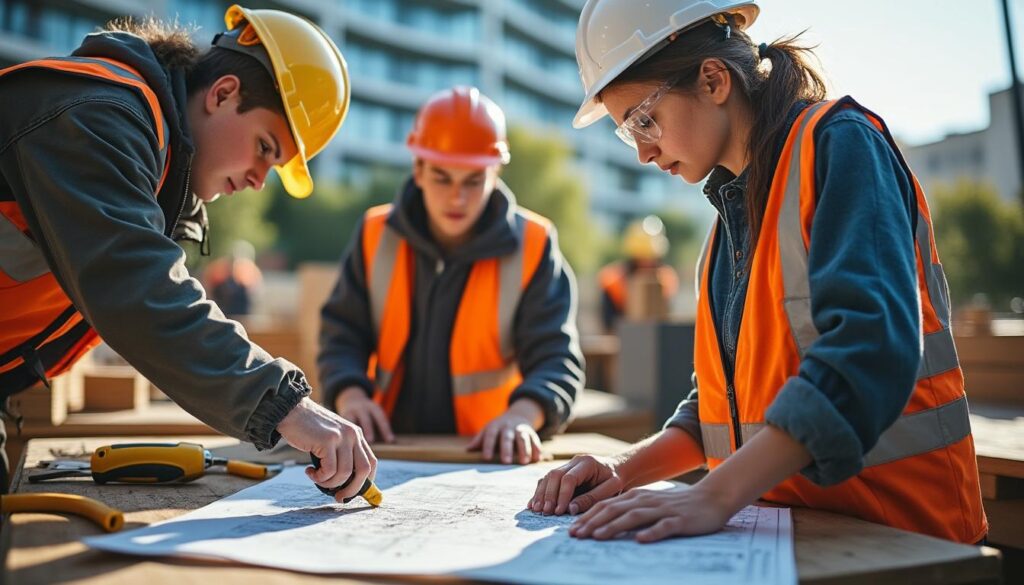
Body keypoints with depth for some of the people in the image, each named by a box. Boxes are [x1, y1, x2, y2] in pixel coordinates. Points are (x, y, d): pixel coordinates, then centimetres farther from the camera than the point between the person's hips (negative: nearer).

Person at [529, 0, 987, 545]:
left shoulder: (837, 142, -8)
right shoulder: (733, 204, 14)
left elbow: (870, 343, -24)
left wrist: (716, 495, -29)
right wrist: (626, 470, 0)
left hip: (896, 531, -5)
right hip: (788, 529, 6)